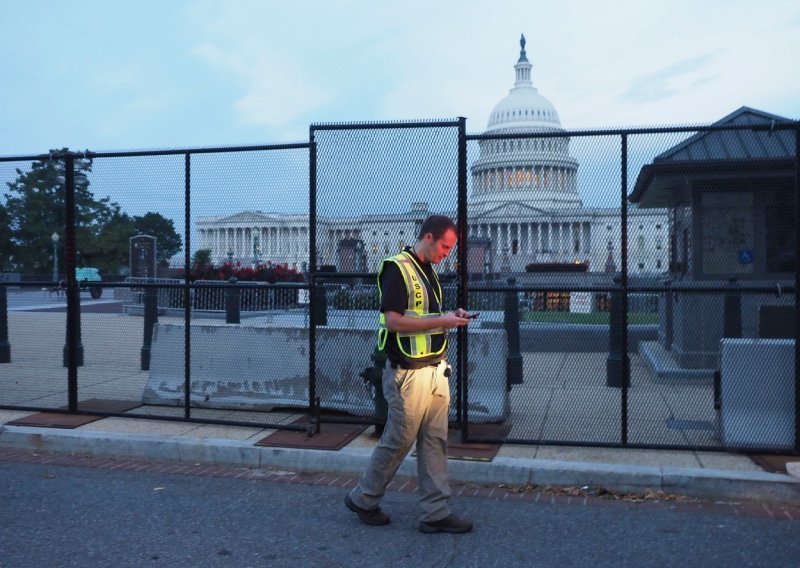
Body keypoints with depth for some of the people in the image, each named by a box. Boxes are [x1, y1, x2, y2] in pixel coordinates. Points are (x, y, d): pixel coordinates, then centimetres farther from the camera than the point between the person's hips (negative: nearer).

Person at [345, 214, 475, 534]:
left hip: (436, 369, 9)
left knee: (435, 442, 9)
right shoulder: (397, 268, -13)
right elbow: (393, 320, -21)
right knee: (398, 441, 4)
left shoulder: (428, 271, 16)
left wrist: (451, 317, 6)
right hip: (409, 373, -9)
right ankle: (363, 499, 23)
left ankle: (435, 513, 17)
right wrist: (442, 321, -19)